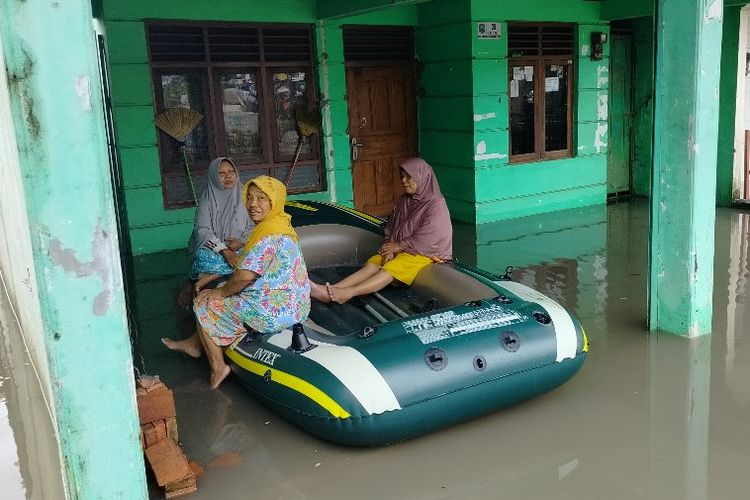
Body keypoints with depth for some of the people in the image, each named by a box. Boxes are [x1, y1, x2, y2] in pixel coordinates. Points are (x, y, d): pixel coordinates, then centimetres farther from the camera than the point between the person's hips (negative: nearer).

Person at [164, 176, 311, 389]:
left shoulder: (270, 233, -22)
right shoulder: (279, 225, 10)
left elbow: (245, 275, -25)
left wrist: (221, 293, -9)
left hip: (275, 312, -10)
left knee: (205, 304, 7)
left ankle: (217, 367, 13)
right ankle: (194, 344, 39)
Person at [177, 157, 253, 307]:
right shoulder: (208, 199, -3)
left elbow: (253, 227, 4)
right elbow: (202, 230, -11)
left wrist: (241, 242, -17)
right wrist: (224, 250, -25)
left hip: (240, 248, 2)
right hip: (213, 247, -2)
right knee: (202, 257, -37)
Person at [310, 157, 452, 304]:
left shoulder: (436, 204, -13)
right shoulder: (403, 201, 10)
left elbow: (427, 239, -19)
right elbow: (391, 228, 10)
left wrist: (398, 246, -13)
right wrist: (389, 248, -10)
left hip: (424, 252, -6)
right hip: (400, 248, 6)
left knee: (390, 269, -31)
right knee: (371, 265, -19)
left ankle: (348, 292, -49)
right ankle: (329, 291, -37)